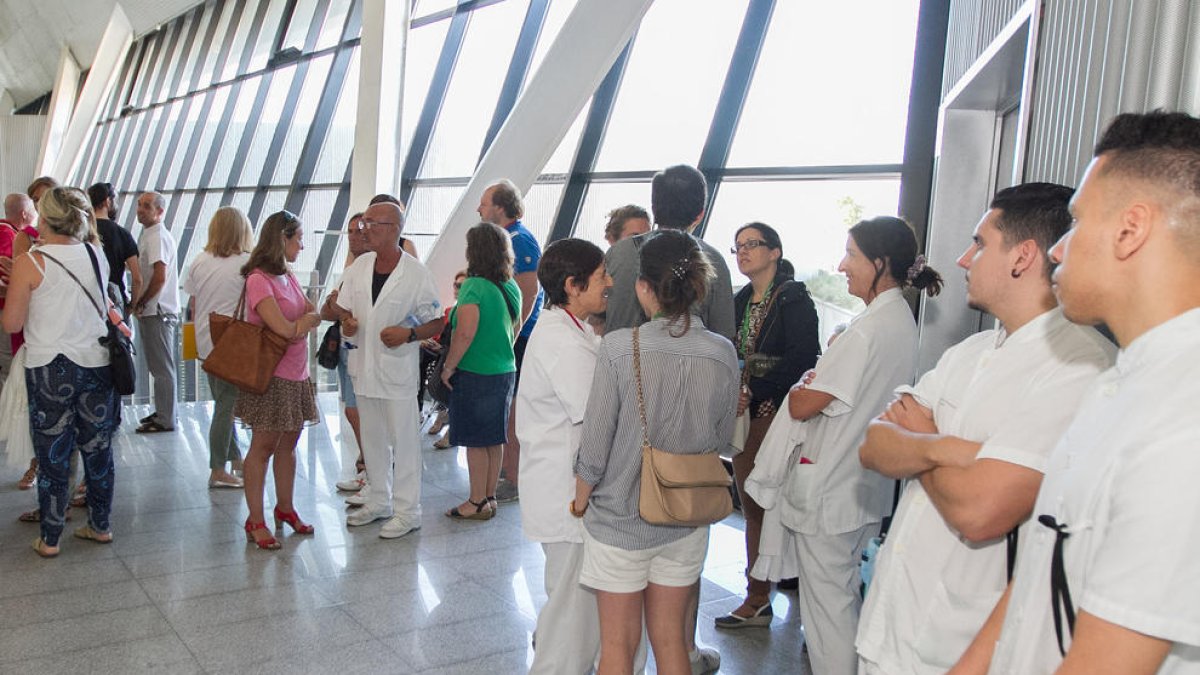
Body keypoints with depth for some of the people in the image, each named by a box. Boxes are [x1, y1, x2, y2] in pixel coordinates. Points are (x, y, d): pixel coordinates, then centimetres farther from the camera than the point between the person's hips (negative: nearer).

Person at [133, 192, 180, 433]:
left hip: (157, 311, -10)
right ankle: (162, 413, 26)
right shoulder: (148, 234, 17)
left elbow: (159, 277, -22)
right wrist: (140, 304, 11)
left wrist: (140, 303, -11)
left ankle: (165, 420, 1)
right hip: (153, 311, 10)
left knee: (162, 368, -4)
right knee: (158, 366, 16)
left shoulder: (157, 236, -14)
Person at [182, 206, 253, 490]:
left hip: (205, 342, 6)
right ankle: (218, 471, 6)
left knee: (224, 403, 18)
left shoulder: (199, 262, 5)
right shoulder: (247, 263, -11)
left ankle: (235, 459, 28)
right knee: (227, 406, 0)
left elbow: (192, 304, 10)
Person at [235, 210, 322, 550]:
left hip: (295, 374, 8)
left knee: (288, 443, 14)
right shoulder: (258, 280, -15)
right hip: (270, 377, -8)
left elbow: (314, 314, 8)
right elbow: (284, 328, -21)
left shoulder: (287, 276, 12)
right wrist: (306, 319, -2)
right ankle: (255, 522, 8)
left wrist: (300, 324, -13)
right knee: (263, 446, 0)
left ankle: (285, 508, 27)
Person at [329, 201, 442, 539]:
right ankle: (380, 501, 31)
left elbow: (436, 322, -5)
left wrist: (409, 334, -22)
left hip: (398, 369, -6)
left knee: (403, 440, 1)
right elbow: (341, 304, 15)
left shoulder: (416, 273, -11)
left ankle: (407, 510, 12)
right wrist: (346, 318, -7)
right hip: (364, 365, 6)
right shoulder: (360, 265, 4)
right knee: (372, 438, 16)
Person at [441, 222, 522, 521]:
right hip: (505, 371, 8)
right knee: (494, 439, 15)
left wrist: (449, 366, -13)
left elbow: (465, 333, -24)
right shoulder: (511, 286, 5)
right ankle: (489, 497, 25)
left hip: (475, 374, -7)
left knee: (476, 442, 3)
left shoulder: (474, 286, -18)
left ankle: (477, 503, 12)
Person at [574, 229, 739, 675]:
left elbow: (595, 446, -14)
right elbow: (721, 441, 3)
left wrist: (580, 500, 3)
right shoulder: (722, 354, -9)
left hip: (620, 516, -3)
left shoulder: (620, 347, -20)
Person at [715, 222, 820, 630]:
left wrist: (754, 394, -15)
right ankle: (757, 599, 19)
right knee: (752, 507, 10)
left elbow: (802, 361, -15)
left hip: (779, 414, -7)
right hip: (745, 415, 7)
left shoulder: (794, 300, -7)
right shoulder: (741, 302, 15)